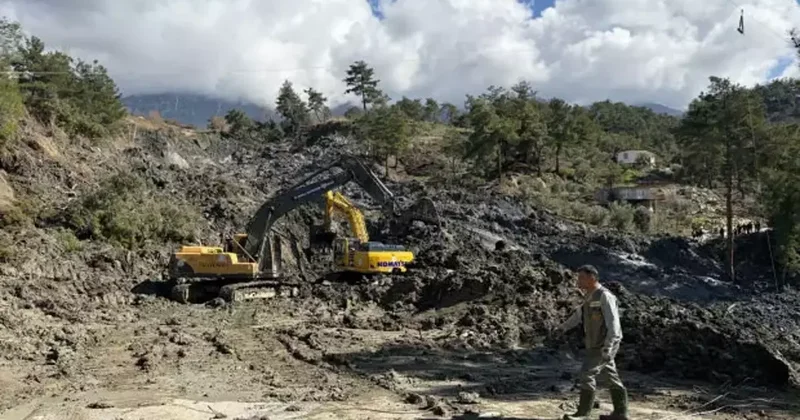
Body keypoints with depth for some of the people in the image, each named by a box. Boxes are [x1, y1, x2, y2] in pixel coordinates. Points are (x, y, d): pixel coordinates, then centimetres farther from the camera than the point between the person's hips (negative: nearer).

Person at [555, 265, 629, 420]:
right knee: (611, 377, 12)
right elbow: (580, 312, 28)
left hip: (605, 344, -9)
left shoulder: (605, 296, -18)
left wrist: (608, 347, -31)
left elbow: (613, 323, -24)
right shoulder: (590, 296, 11)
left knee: (587, 373, -8)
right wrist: (565, 326, 38)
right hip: (597, 344, 9)